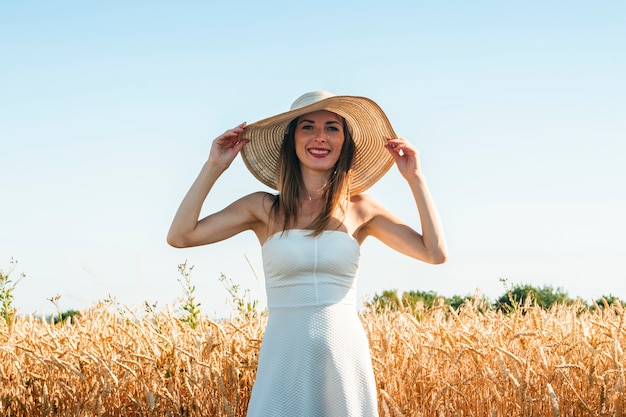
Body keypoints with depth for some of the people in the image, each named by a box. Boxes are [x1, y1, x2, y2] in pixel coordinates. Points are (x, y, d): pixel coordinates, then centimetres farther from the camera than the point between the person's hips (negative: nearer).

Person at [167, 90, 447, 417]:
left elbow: (436, 253, 1)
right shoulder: (264, 208, 2)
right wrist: (214, 167, -6)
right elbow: (180, 236, -6)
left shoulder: (360, 209, 6)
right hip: (284, 362, -1)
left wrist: (415, 179, 0)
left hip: (346, 360, 1)